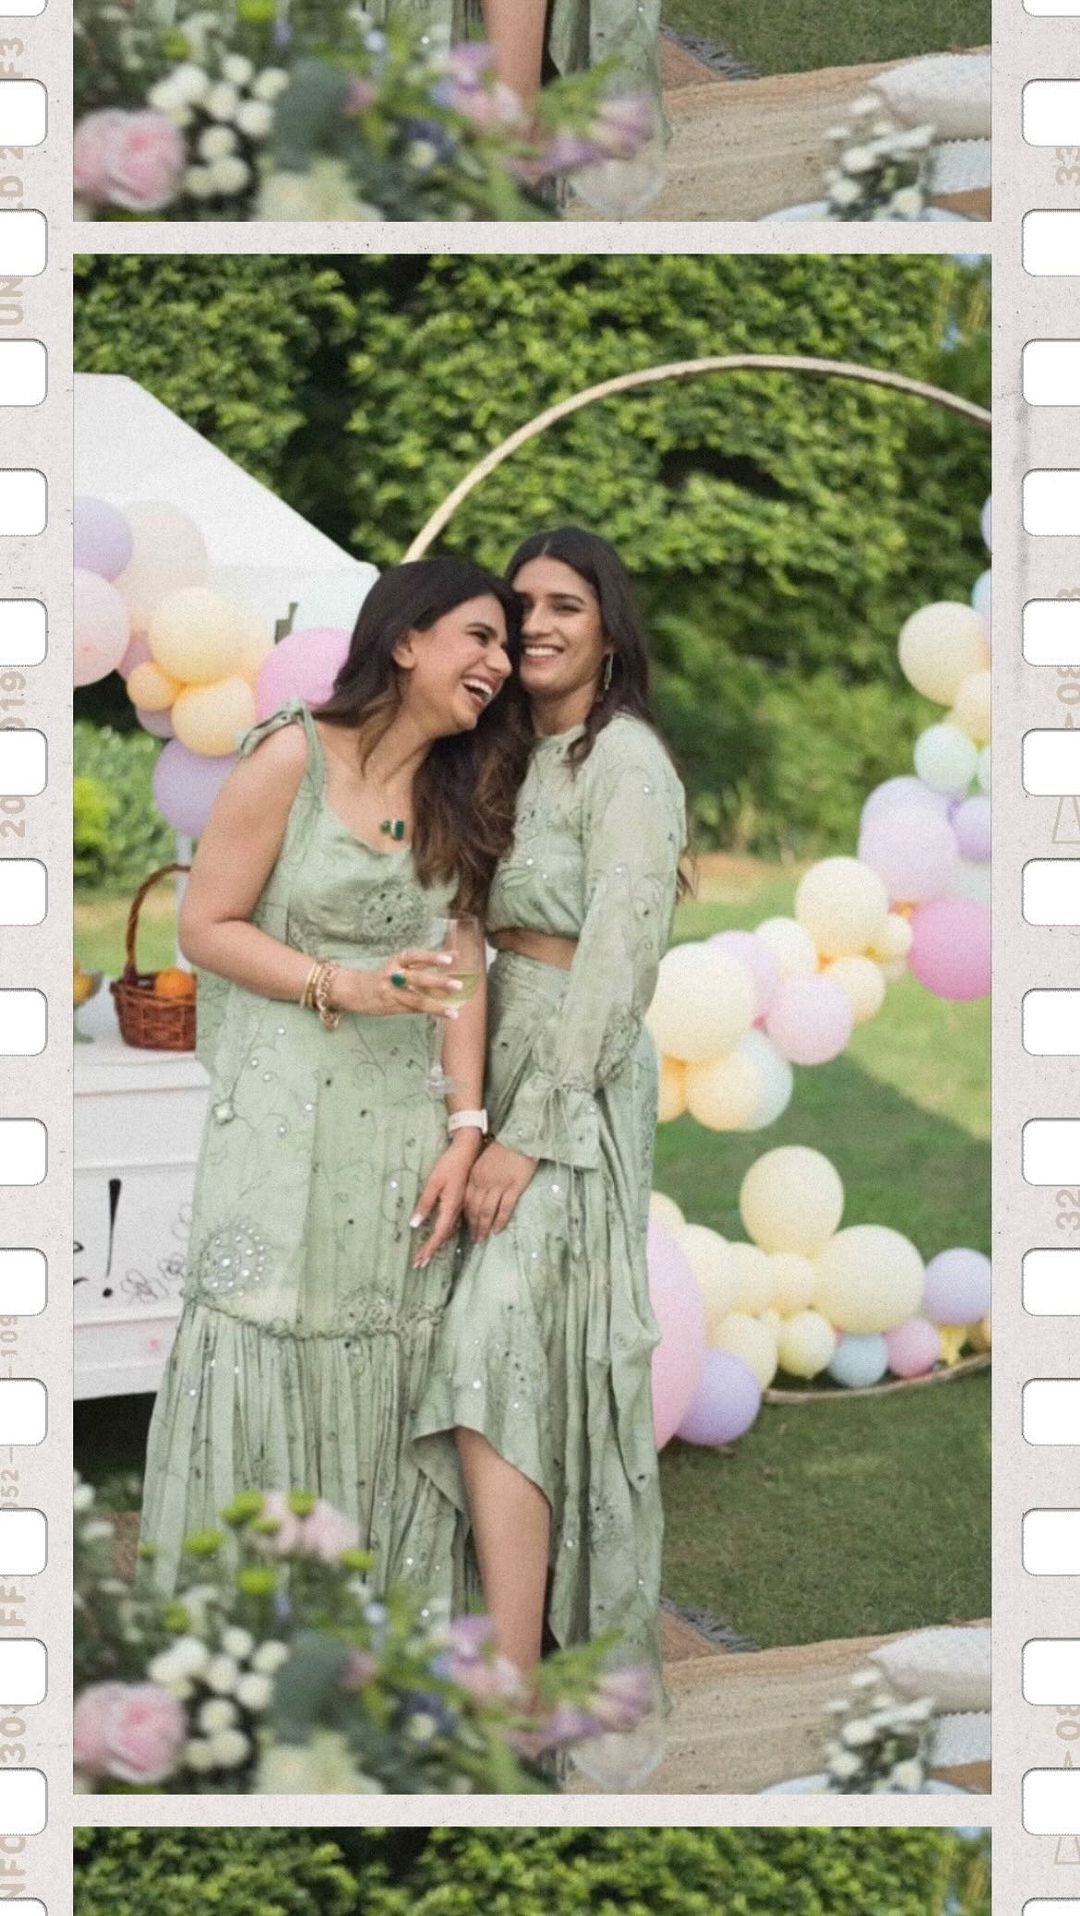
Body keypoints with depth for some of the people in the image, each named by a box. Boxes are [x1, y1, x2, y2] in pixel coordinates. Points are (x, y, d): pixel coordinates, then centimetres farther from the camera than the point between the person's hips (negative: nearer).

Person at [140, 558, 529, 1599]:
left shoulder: (459, 790, 11)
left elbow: (457, 965, 6)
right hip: (287, 1115, -5)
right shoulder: (293, 757, -7)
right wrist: (346, 988, -17)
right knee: (268, 1357, -4)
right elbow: (205, 924, -7)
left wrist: (465, 1128, -3)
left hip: (406, 1128, 5)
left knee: (386, 1374, 7)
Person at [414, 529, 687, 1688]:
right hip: (501, 1068, 9)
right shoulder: (520, 761, 16)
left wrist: (531, 1133, -20)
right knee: (513, 1362, 8)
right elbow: (499, 937, 14)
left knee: (495, 1357, -16)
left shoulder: (624, 759, -10)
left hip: (577, 1087, -9)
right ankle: (542, 1630, 14)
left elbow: (618, 957, -17)